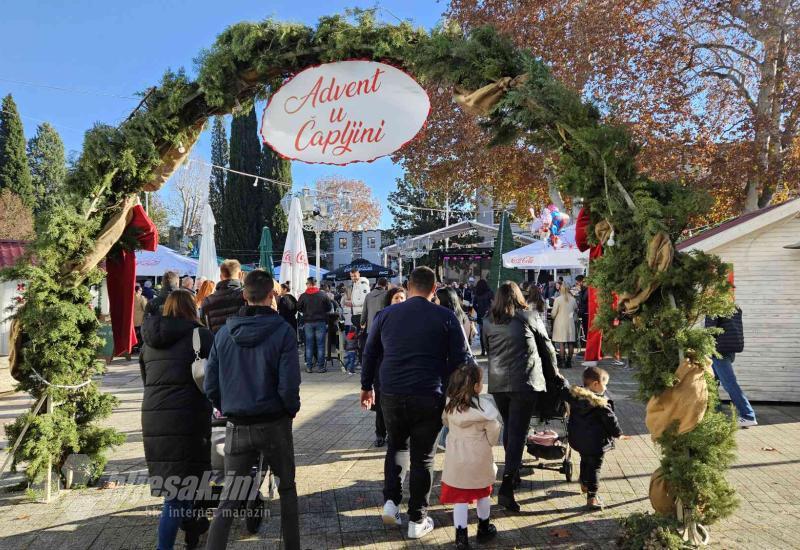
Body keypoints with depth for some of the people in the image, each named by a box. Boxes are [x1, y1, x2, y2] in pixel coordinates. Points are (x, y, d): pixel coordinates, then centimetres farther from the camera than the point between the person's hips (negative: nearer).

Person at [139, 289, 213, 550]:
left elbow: (146, 379, 19)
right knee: (178, 491, -2)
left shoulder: (150, 340, 12)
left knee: (173, 483, 20)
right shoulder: (200, 335, -5)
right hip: (188, 419, -6)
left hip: (152, 419, 7)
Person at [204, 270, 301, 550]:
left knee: (228, 499, 9)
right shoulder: (282, 331, -11)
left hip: (237, 427, 2)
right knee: (287, 488, 18)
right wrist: (291, 410, 2)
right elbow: (288, 385, -16)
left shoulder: (224, 332, 0)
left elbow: (210, 385, 0)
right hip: (274, 424, -2)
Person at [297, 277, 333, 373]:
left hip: (308, 322, 1)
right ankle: (321, 366, 5)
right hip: (320, 322, 0)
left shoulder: (303, 296, -5)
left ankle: (309, 366, 7)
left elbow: (298, 308, 2)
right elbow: (329, 308, -1)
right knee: (320, 345, 5)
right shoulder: (323, 295, -5)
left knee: (309, 345, 7)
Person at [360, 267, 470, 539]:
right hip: (429, 398, -2)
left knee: (397, 446, 25)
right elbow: (460, 360, -2)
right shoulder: (446, 317, -3)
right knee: (422, 456, 9)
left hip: (391, 395, 2)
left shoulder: (386, 314, 5)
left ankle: (391, 501, 13)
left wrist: (366, 386, 23)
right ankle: (417, 520, 15)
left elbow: (370, 353, 13)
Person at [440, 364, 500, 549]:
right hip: (479, 456, -1)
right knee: (483, 493, 19)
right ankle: (483, 529, 33)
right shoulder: (483, 404, -14)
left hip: (456, 457, 2)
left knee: (460, 497, 7)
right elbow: (493, 429, -10)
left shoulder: (450, 404, -4)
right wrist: (488, 445, 8)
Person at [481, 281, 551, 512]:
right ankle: (506, 487, -14)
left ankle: (513, 471, 35)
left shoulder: (488, 321, 5)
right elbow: (546, 345, 8)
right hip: (525, 382, -3)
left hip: (498, 383, 4)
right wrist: (553, 368, 24)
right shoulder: (527, 317, -2)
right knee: (518, 432, -5)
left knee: (509, 427, 21)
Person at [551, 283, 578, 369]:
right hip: (570, 322, 4)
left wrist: (554, 318, 13)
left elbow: (554, 313, -7)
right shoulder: (573, 299, 2)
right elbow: (576, 309, 18)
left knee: (561, 342, -3)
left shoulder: (558, 299, -9)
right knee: (570, 343, 7)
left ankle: (562, 362, -4)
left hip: (560, 322, -4)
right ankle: (569, 361, 10)